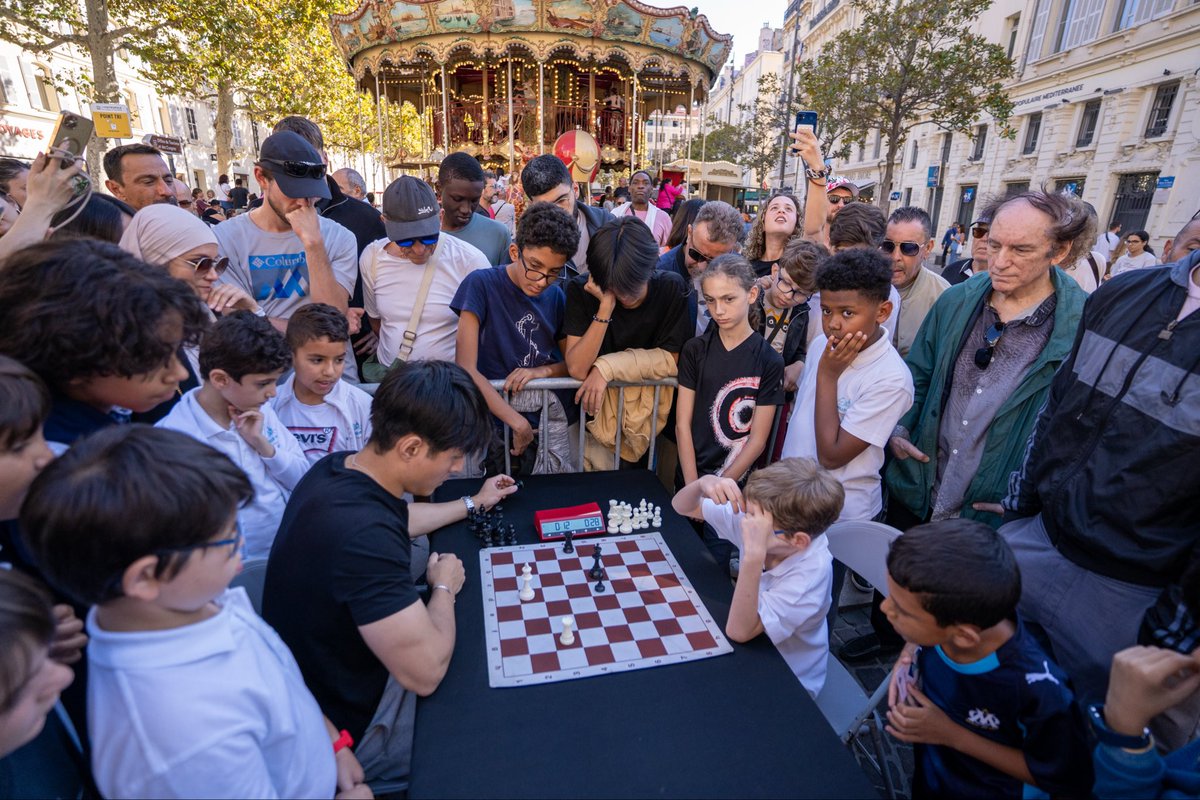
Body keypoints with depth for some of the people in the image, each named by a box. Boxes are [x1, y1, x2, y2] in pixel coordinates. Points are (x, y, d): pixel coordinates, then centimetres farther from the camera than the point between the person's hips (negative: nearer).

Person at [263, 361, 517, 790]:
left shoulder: (338, 467, -9)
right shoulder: (361, 534, -39)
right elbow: (426, 672, -32)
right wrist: (444, 587, -14)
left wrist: (473, 504, 21)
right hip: (356, 726, -8)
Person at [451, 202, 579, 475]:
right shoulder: (482, 283, -9)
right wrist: (517, 422, -19)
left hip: (555, 419, 4)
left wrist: (542, 371, -9)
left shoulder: (556, 296, 5)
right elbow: (466, 369, -15)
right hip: (499, 421, -3)